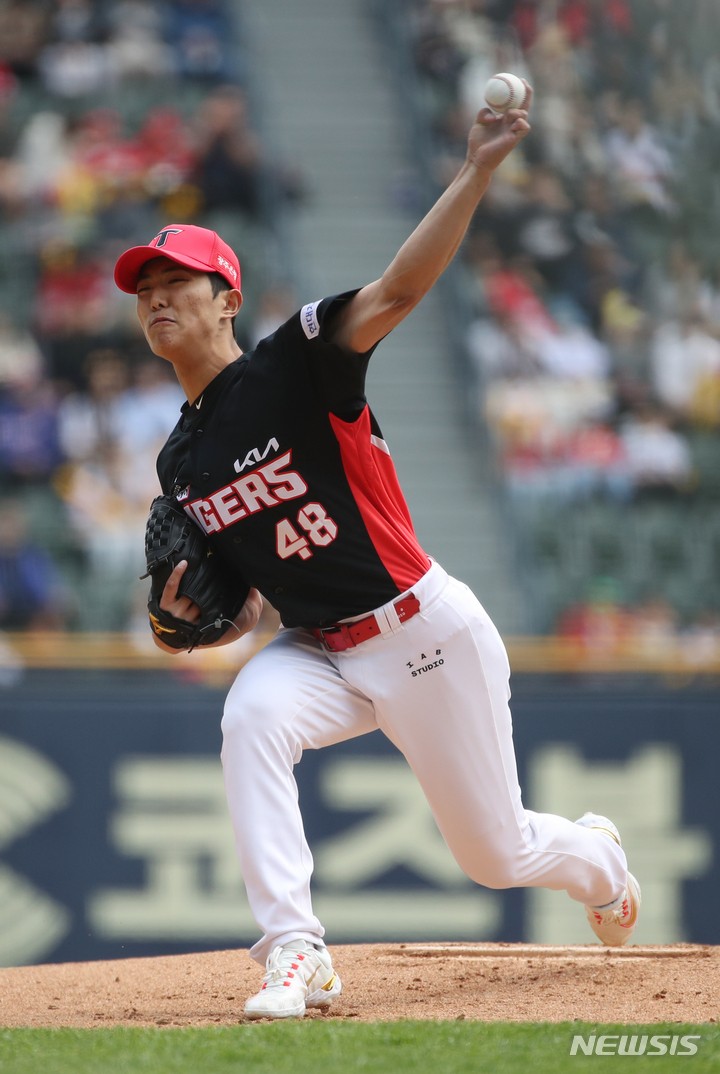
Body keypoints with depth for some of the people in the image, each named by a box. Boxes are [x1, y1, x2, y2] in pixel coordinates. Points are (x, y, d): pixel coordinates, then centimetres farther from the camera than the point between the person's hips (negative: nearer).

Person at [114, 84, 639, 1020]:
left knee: (497, 852, 6)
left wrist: (477, 173, -39)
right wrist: (196, 605, -6)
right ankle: (296, 955, -30)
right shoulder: (180, 463, 5)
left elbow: (400, 288, -27)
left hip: (427, 633, -5)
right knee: (252, 715, -30)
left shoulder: (293, 366, -14)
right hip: (319, 652, 5)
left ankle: (595, 857, 44)